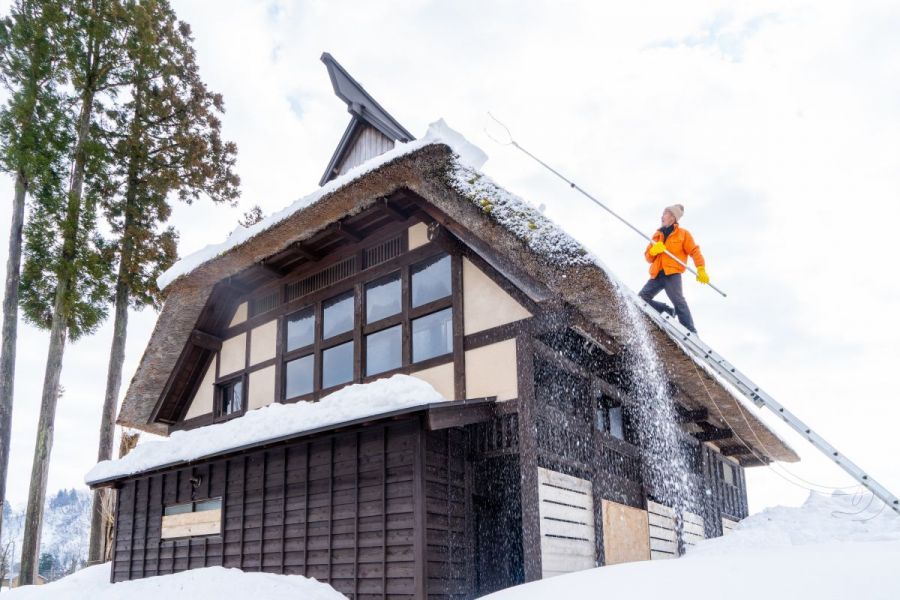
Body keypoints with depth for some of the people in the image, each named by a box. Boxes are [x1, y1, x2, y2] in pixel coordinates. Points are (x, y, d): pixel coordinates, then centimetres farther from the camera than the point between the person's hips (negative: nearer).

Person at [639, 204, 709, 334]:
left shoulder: (683, 233, 9)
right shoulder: (657, 235, 22)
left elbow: (695, 251, 1)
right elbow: (648, 256, 17)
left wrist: (701, 270, -13)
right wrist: (654, 250, -7)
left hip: (673, 273, -6)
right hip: (657, 275, 6)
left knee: (678, 301, -20)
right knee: (642, 298, -7)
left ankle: (691, 332, -22)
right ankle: (668, 311, 4)